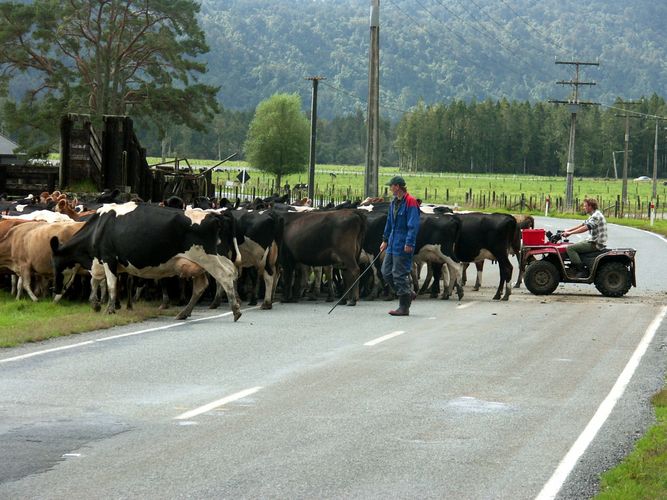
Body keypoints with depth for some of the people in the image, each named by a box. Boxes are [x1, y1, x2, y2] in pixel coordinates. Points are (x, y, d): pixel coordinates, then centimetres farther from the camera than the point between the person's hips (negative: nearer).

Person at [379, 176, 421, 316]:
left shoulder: (410, 202, -14)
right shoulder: (394, 203, 14)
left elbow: (413, 225, -17)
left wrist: (409, 243, -21)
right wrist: (385, 240, 23)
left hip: (403, 246, -9)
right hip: (392, 244, 9)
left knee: (400, 275, -6)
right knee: (386, 273, 10)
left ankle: (404, 308, 1)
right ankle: (407, 294, 23)